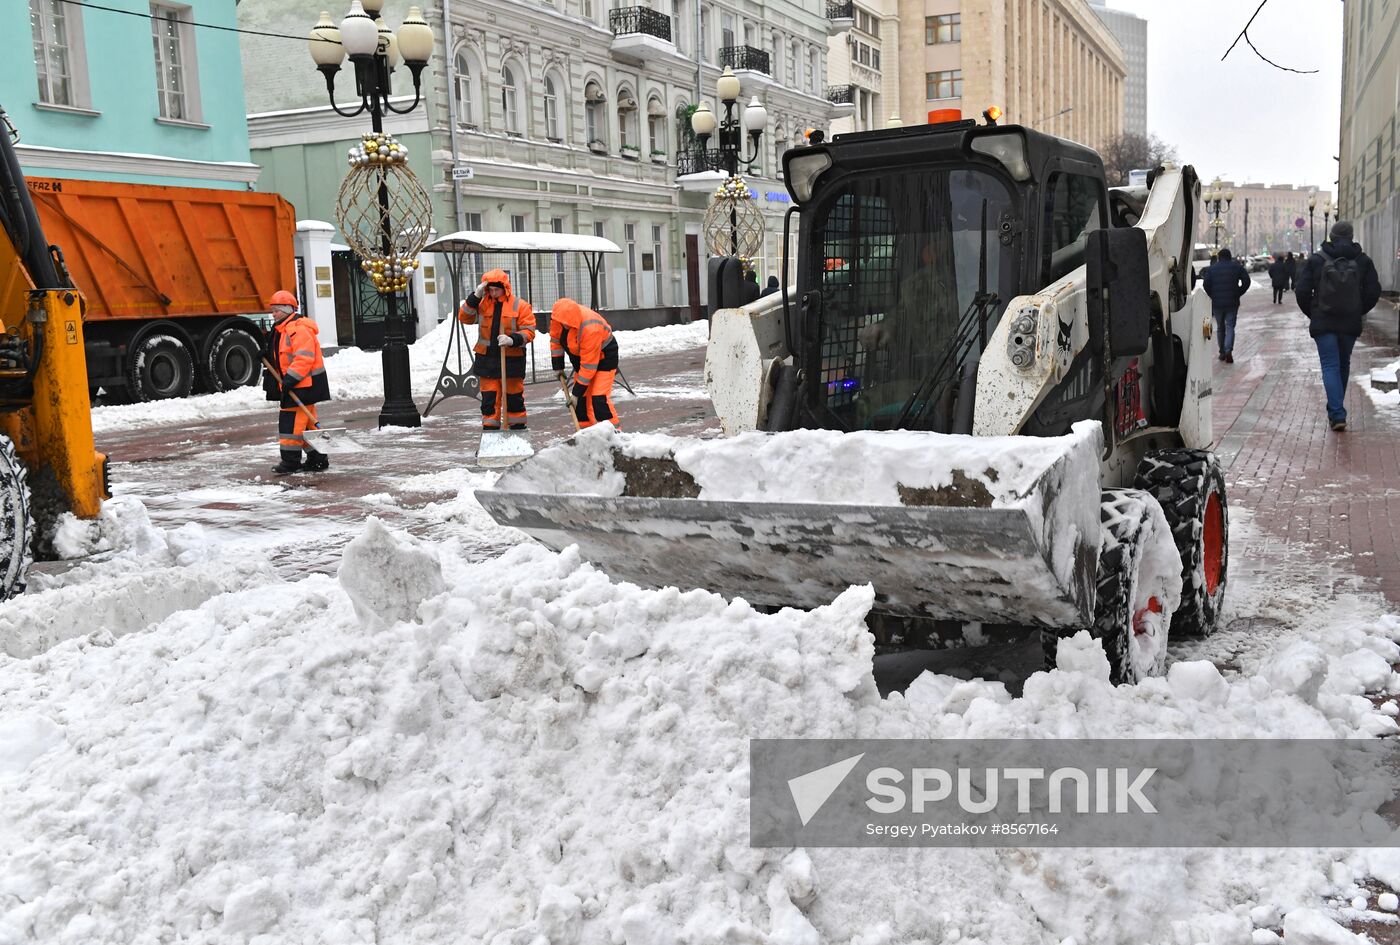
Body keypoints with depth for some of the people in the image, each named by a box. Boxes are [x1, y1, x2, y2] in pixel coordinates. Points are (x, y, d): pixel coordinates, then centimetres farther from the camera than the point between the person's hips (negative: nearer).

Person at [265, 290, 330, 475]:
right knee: (306, 421, 14)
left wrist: (290, 379, -26)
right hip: (294, 385, 11)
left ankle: (290, 461, -7)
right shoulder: (281, 330, 18)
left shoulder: (299, 329, -16)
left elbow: (304, 358, -24)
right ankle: (317, 458, 20)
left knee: (291, 420, -11)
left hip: (304, 384, -11)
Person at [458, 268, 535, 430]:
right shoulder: (482, 304, 6)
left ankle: (518, 428, 24)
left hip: (512, 359, -2)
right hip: (487, 359, 2)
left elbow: (528, 331, -8)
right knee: (489, 398, 3)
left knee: (514, 398, 10)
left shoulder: (520, 305, -4)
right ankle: (489, 429, 9)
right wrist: (475, 297, -11)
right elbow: (464, 317, -1)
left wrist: (513, 340, -26)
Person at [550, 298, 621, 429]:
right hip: (580, 355, 7)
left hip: (603, 355, -7)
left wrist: (576, 392, -26)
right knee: (581, 398, 2)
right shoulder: (559, 317, -19)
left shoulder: (591, 329, -38)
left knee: (599, 398, -19)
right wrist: (558, 366, 2)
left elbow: (589, 365, -32)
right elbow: (555, 339, 1)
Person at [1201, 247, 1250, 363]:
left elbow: (1206, 284, -6)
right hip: (1232, 303, -1)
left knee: (1220, 327, 14)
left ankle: (1222, 352, 17)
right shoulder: (1237, 267, 2)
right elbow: (1246, 281, -3)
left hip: (1216, 303, 1)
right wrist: (1238, 293, 7)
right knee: (1230, 327, -1)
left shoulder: (1211, 268, 2)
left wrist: (1212, 296, 6)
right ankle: (1228, 350, -21)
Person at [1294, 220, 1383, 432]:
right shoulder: (1363, 261, 1)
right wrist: (1359, 311, 13)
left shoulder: (1315, 260, -5)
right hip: (1351, 324, 2)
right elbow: (1373, 291, -2)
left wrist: (1312, 313, 8)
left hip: (1323, 323, -2)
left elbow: (1302, 291, -7)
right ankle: (1336, 411, 30)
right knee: (1343, 365, 17)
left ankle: (1337, 414, -18)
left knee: (1330, 366, -4)